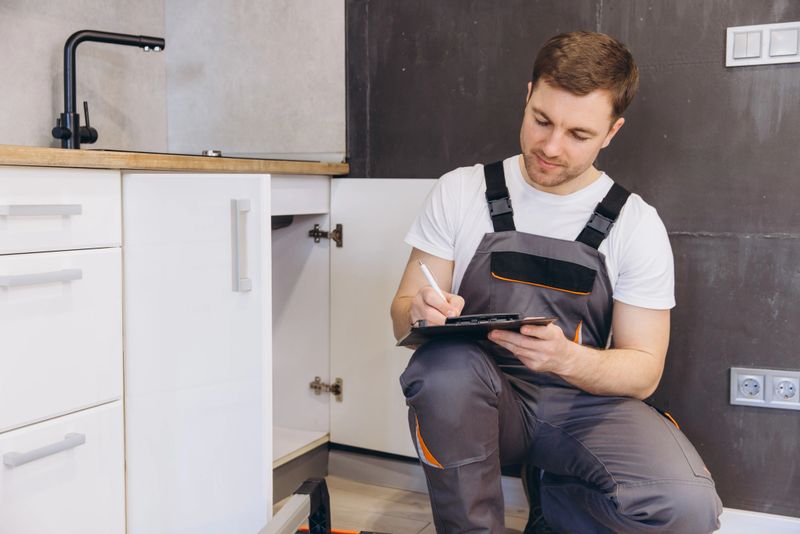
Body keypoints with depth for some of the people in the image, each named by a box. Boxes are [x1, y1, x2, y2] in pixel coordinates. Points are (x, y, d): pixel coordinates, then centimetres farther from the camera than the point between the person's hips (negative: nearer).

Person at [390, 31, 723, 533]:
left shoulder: (636, 223, -2)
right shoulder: (461, 191, -1)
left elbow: (643, 371, -3)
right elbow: (402, 313, 2)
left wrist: (566, 358, -26)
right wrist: (420, 313, -24)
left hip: (586, 400, 1)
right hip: (473, 398, 0)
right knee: (445, 365, -35)